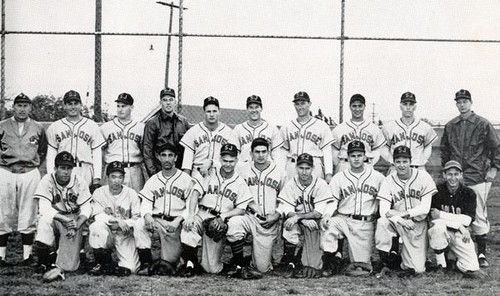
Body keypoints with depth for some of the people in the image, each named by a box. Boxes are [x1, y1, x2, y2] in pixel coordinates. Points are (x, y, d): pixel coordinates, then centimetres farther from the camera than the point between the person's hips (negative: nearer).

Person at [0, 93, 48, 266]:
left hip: (30, 174, 1)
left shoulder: (38, 128, 9)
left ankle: (27, 255, 8)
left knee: (28, 215, 2)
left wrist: (36, 163, 6)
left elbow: (43, 150, 18)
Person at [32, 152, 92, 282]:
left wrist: (76, 226, -23)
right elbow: (44, 209, -21)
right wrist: (65, 220, -31)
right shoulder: (47, 180, -12)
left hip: (74, 219, 2)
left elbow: (86, 209, -6)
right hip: (53, 218, -1)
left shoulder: (79, 181, -5)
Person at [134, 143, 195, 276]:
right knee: (139, 224, -26)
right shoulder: (152, 180, 17)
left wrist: (178, 220, -15)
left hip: (177, 221, -2)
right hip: (156, 219, 2)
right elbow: (146, 203, 9)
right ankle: (146, 263, -26)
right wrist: (147, 215, -14)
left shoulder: (187, 179, 6)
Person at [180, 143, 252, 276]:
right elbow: (196, 193, -2)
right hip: (203, 214, 1)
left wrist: (222, 217, -15)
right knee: (188, 227, -36)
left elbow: (241, 210, 1)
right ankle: (190, 263, -17)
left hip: (221, 221, 0)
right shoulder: (210, 174, 8)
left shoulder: (240, 183, 8)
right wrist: (191, 215, -17)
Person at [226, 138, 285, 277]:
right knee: (233, 223, -36)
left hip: (269, 223, 0)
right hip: (249, 217, 0)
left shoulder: (279, 173, 5)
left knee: (262, 268, -4)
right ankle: (239, 266, -21)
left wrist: (277, 215, -4)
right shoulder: (244, 170, 5)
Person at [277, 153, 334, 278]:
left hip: (314, 221, -1)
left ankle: (312, 266, -24)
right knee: (289, 229, -28)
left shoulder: (320, 184, -8)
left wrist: (298, 216, -26)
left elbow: (318, 213, -15)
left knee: (311, 230, -31)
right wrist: (304, 220, -25)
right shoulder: (290, 184, -3)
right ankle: (292, 265, -17)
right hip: (296, 221, 1)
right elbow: (287, 211, -9)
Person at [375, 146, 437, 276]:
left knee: (417, 269, -11)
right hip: (398, 223, 1)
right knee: (382, 222, -34)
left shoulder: (423, 177, -8)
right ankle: (384, 264, -19)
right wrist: (399, 220, -30)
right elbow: (383, 210, -12)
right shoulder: (388, 181, -4)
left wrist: (404, 213, -24)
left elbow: (425, 207, -12)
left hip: (418, 224, -1)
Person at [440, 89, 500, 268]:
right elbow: (444, 148, 21)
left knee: (478, 216, -3)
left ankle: (482, 254, 4)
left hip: (478, 178, -4)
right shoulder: (450, 126, 11)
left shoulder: (483, 124, 0)